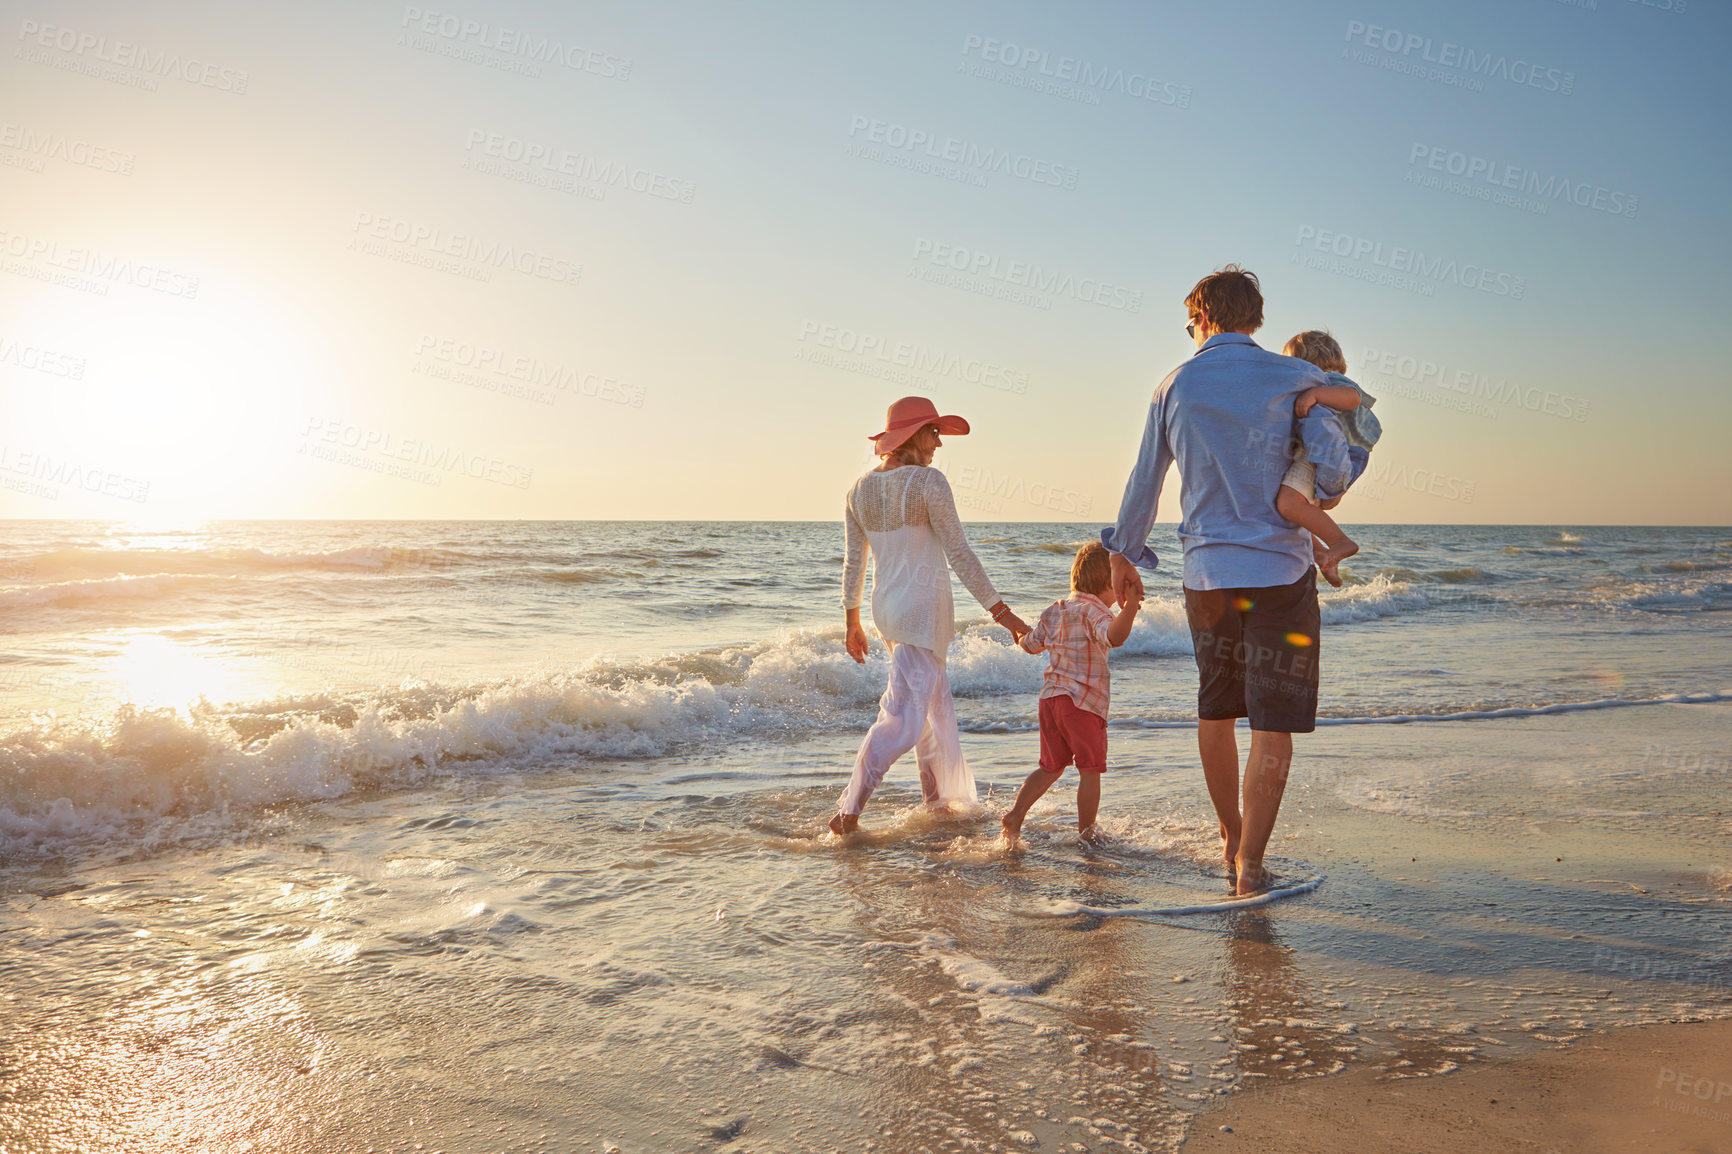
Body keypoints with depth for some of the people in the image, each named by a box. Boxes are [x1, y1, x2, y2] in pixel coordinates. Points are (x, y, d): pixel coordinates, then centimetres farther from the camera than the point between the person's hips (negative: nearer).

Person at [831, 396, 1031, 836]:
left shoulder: (860, 490, 5)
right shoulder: (928, 481, -14)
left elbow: (853, 562, 9)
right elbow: (958, 555, -15)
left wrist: (852, 623, 19)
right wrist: (1002, 612, -10)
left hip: (885, 606, 8)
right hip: (923, 606, -8)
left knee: (936, 704, 21)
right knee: (904, 715, -5)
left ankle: (939, 801, 32)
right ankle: (848, 810, -9)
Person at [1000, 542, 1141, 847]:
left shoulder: (1055, 610, 12)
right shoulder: (1095, 610, -11)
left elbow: (1031, 645, 22)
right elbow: (1113, 637, -32)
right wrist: (1129, 609, -48)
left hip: (1050, 696, 7)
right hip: (1083, 701, -7)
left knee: (1051, 767, 18)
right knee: (1090, 770, 5)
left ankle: (1016, 813, 5)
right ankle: (1086, 833, 10)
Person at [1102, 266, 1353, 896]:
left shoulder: (1174, 387, 5)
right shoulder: (1296, 378, -2)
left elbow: (1143, 482, 11)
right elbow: (1332, 468, -10)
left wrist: (1124, 554, 25)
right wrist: (1316, 504, 14)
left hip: (1206, 572, 3)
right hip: (1279, 570, -3)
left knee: (1216, 709, 17)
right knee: (1273, 721, 1)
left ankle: (1231, 839, 29)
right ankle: (1250, 864, -1)